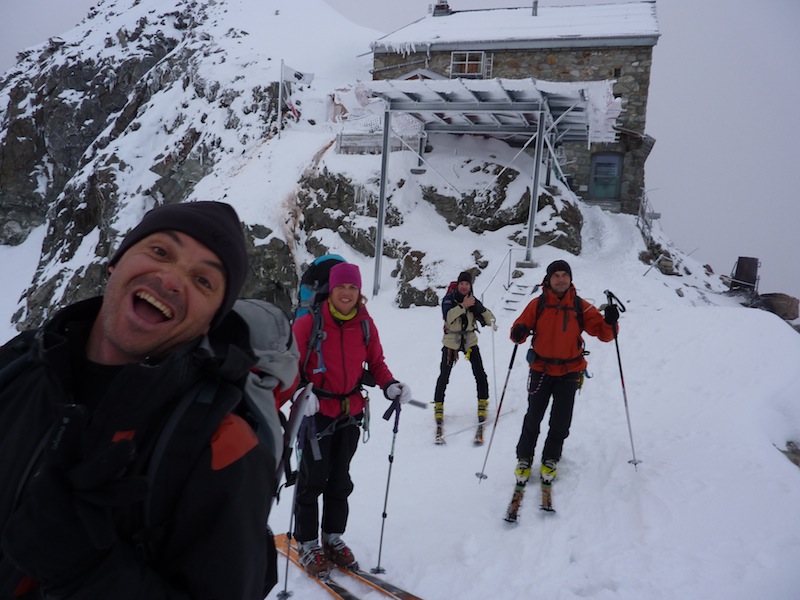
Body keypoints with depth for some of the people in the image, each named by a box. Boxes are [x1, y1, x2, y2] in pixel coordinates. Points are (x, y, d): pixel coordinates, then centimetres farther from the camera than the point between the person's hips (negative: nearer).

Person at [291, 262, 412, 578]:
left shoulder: (365, 324, -3)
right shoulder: (309, 323, -15)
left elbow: (376, 362, 6)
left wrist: (390, 385, -11)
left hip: (351, 411, 4)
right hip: (317, 411, -4)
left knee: (340, 479, 16)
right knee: (313, 479, 6)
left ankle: (333, 538, 33)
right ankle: (307, 543, 23)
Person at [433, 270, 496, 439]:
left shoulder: (473, 300, 1)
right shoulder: (449, 298, -7)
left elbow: (485, 316, -4)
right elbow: (448, 317, -23)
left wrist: (491, 321, -25)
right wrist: (463, 306, -28)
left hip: (470, 341, 2)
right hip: (451, 341, -2)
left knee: (480, 374, -5)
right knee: (444, 376, -2)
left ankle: (483, 404, 12)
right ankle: (438, 406, 14)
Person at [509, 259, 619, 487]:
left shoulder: (580, 306, -3)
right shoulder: (537, 304, -5)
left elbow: (603, 333, -3)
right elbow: (521, 327, -3)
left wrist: (610, 322, -24)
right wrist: (518, 334, -27)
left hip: (570, 372, 1)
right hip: (541, 370, -1)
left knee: (561, 422, 6)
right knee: (533, 418, 3)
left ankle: (550, 461, 27)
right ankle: (524, 459, 23)